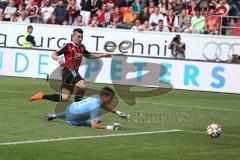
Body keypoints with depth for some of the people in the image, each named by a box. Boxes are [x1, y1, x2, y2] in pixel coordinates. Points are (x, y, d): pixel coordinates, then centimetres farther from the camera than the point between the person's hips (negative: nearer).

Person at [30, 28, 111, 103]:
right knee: (82, 85, -28)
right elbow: (53, 54, -10)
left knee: (65, 98, 8)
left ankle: (42, 96, 19)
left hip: (75, 72, 7)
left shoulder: (82, 47, 10)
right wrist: (59, 59, -32)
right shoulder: (68, 46, -10)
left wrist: (103, 55, 22)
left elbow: (89, 56, 28)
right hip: (68, 71, -7)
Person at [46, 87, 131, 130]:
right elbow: (94, 125, -44)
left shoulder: (96, 97, -11)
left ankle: (53, 116, 45)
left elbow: (105, 106, 11)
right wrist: (109, 127, -49)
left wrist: (118, 113, 4)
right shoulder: (96, 107, -36)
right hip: (72, 120, -6)